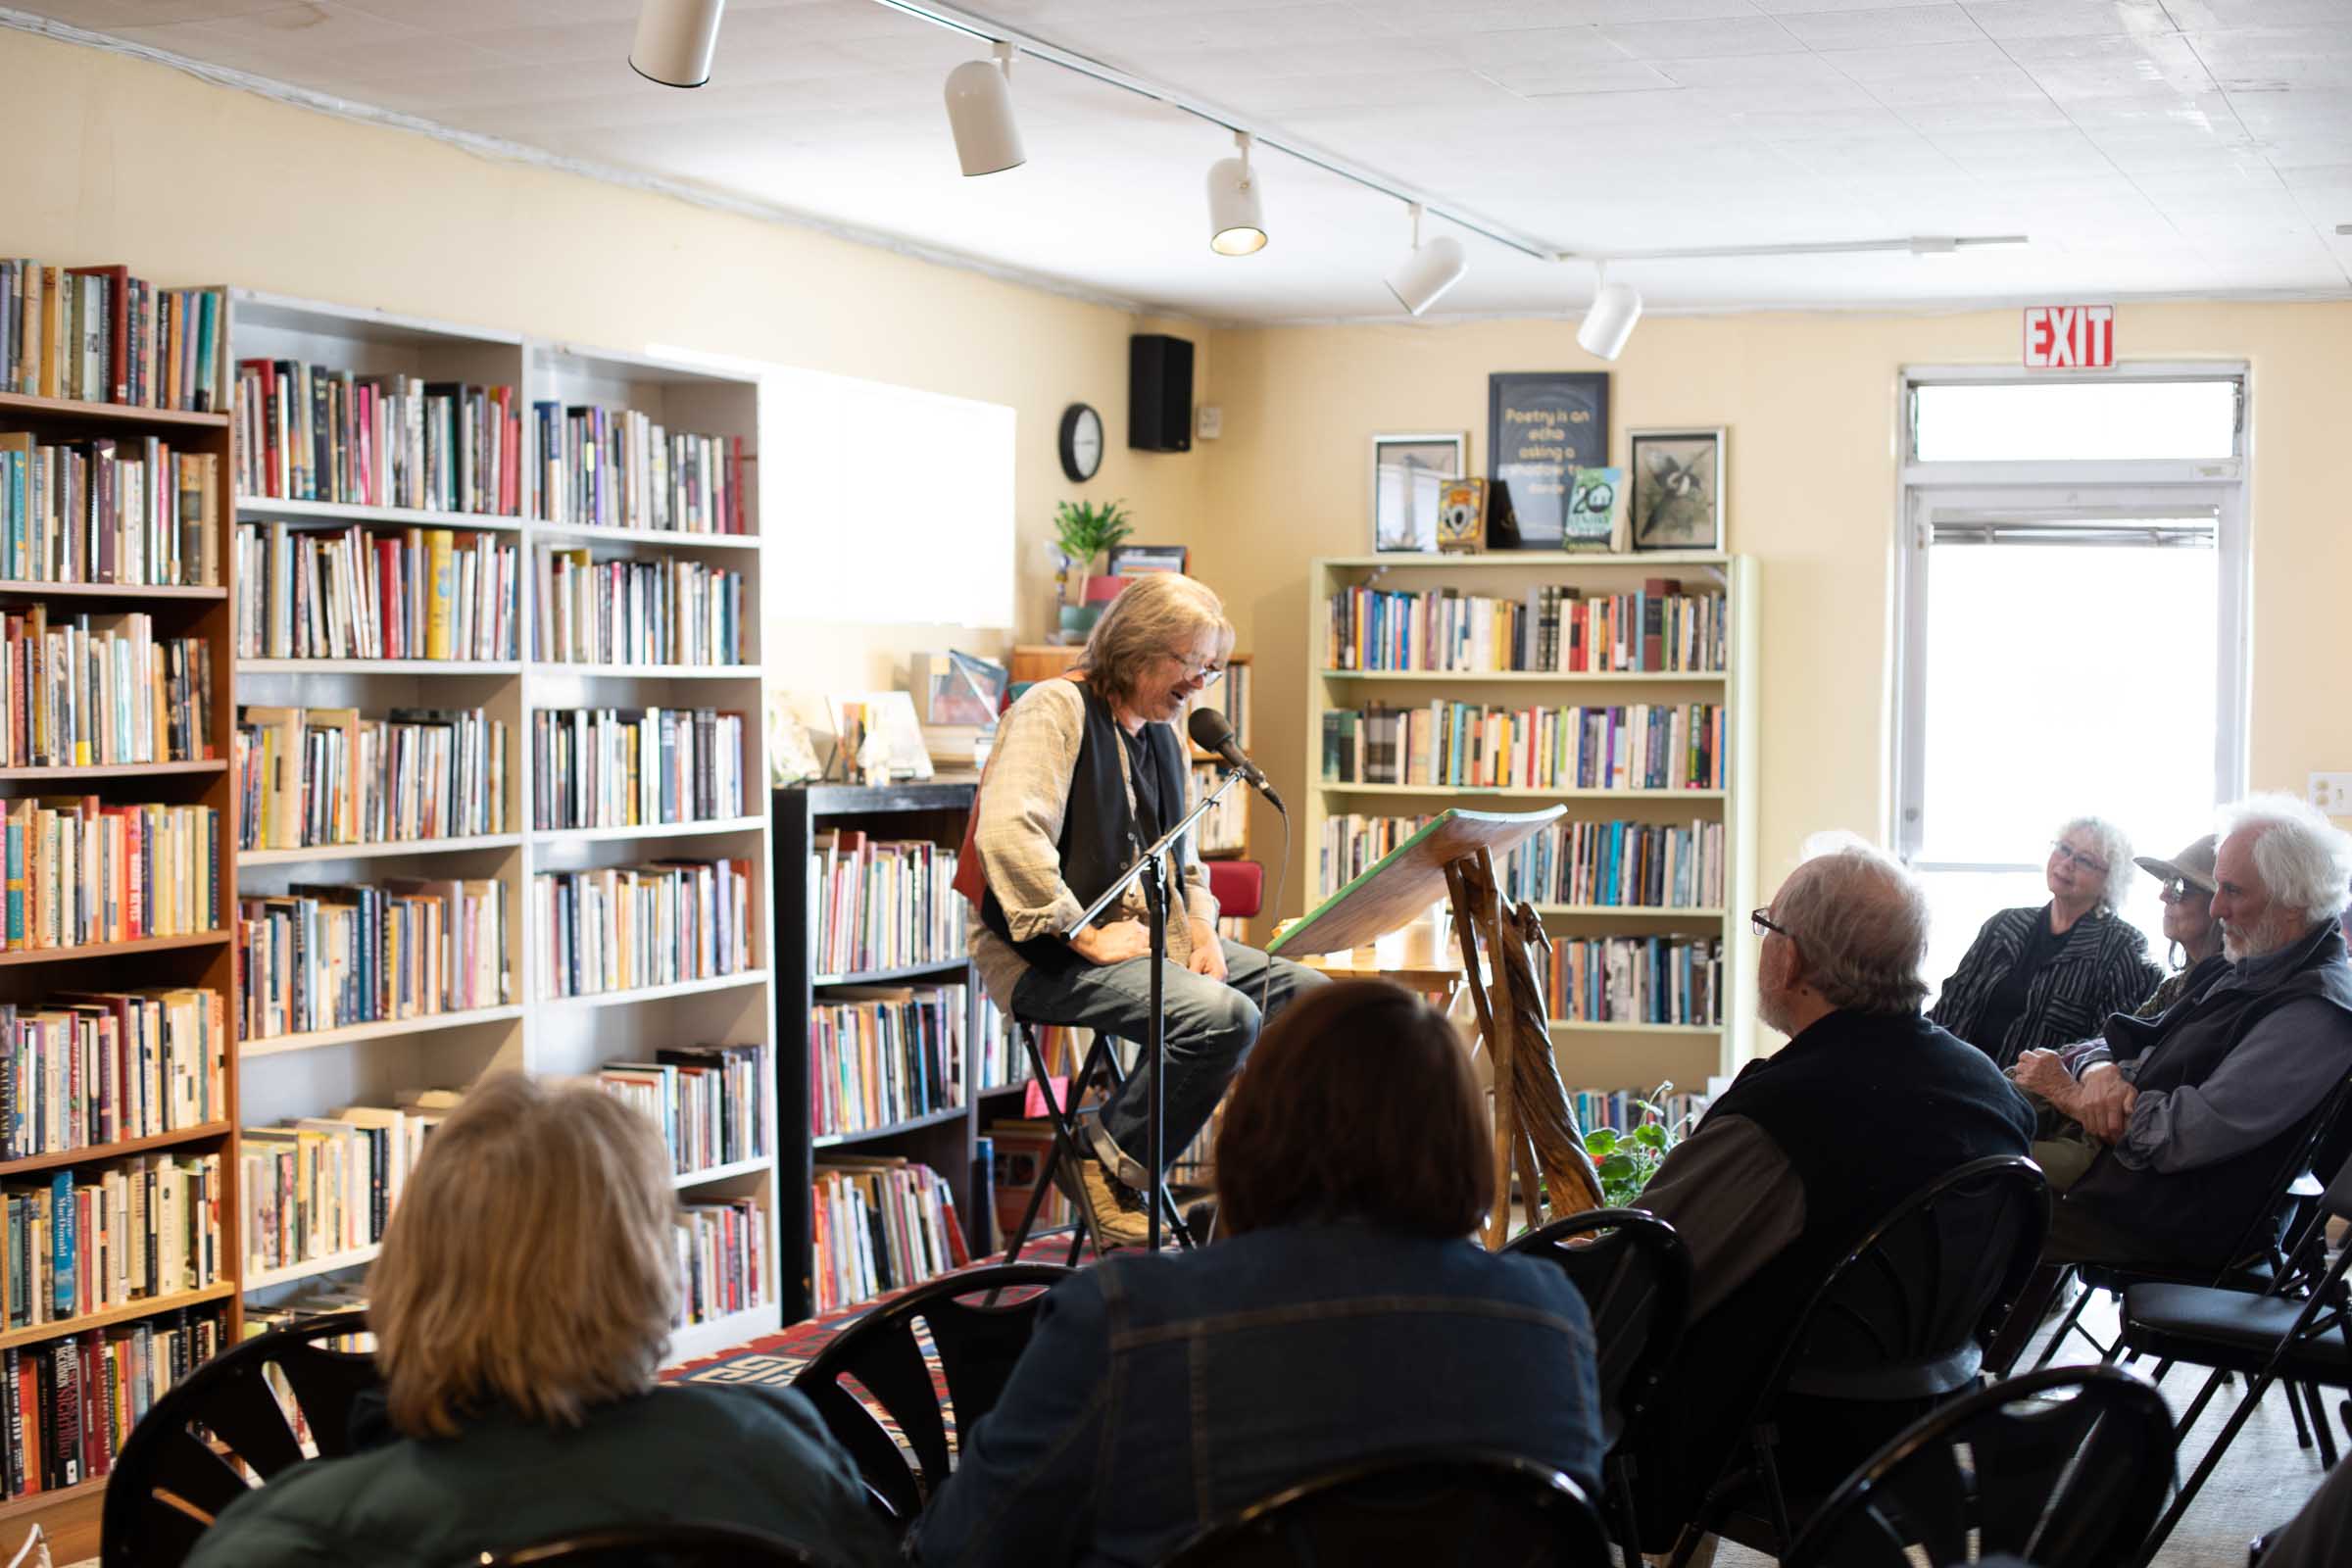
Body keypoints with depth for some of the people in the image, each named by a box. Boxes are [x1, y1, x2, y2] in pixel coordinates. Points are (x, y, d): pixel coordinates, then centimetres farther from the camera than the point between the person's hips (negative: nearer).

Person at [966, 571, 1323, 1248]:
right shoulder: (1054, 710, -9)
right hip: (1045, 959, -9)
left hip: (1154, 937, 9)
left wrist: (1201, 931, 6)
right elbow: (1008, 834, -24)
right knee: (1224, 1017, -30)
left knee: (1308, 994, -3)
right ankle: (1108, 1163, -12)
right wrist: (1085, 937, -22)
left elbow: (1184, 862, 28)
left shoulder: (1164, 738, 19)